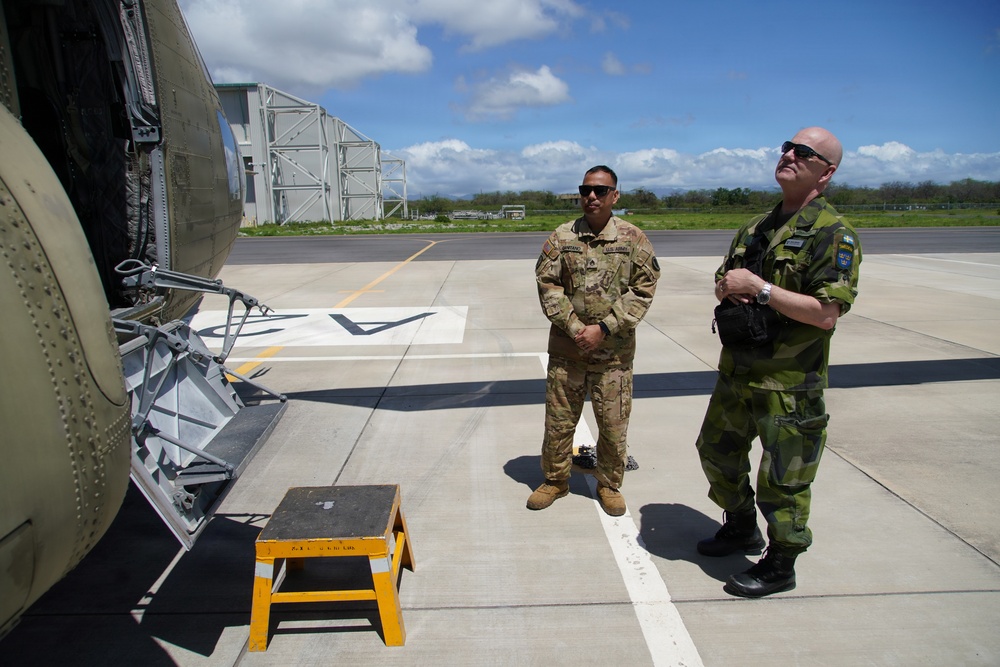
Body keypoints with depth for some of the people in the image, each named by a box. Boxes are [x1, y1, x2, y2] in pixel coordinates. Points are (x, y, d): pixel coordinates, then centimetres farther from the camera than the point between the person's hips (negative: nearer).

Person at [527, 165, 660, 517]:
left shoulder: (634, 239, 0)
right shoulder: (562, 238, 2)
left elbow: (642, 290, -4)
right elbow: (548, 286, -1)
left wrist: (603, 328, -14)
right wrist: (575, 328, -13)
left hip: (614, 353, -1)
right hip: (566, 350, 1)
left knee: (614, 425, 9)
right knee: (559, 419, 11)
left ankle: (609, 484, 31)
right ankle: (555, 480, 32)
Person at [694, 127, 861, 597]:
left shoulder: (833, 235, -12)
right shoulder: (756, 228, 12)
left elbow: (826, 312, -23)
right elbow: (723, 283, 18)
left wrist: (758, 288, -22)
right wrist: (726, 288, -6)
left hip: (789, 382, -8)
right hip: (737, 372, 8)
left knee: (782, 479, 4)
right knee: (717, 451, 21)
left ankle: (780, 566, 25)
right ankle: (740, 528, 44)